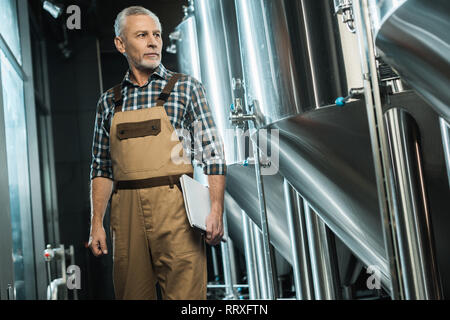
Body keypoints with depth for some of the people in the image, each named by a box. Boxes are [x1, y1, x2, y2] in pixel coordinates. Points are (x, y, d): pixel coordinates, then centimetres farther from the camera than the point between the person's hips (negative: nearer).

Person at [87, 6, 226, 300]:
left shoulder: (186, 88, 6)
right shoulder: (109, 102, 14)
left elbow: (213, 155, 1)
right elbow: (101, 167, 16)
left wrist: (216, 211, -9)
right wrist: (97, 223, 8)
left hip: (175, 209, -3)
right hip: (127, 214, 3)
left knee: (184, 294, -4)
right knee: (132, 294, 8)